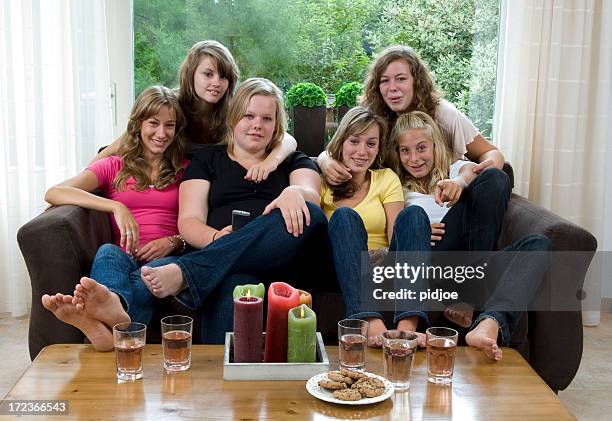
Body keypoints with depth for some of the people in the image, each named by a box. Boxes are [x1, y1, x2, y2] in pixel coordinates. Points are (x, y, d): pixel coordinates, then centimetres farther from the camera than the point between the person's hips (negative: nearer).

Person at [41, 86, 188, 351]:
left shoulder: (184, 170, 22)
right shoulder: (114, 167, 18)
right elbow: (54, 193, 0)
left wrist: (173, 242, -11)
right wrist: (116, 207, -15)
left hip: (165, 257, 0)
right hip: (124, 257, 0)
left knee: (161, 267, -37)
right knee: (108, 252, -36)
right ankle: (115, 312, -72)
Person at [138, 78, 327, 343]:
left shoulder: (294, 161, 25)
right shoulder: (207, 160, 22)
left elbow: (312, 196, 2)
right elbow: (188, 221, 9)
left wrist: (294, 193, -24)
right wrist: (217, 238, -16)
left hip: (281, 263, 2)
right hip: (224, 265, -2)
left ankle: (184, 273, -39)